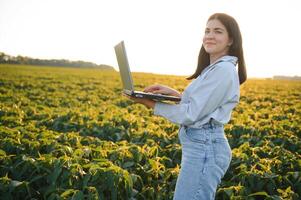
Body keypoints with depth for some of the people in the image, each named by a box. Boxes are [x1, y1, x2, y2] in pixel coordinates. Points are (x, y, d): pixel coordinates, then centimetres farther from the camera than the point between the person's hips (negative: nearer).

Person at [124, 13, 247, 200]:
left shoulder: (223, 70, -16)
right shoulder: (215, 68, 16)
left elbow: (191, 114, -18)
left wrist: (153, 104, -12)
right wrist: (174, 93, 7)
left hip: (203, 148, -10)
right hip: (205, 145, 11)